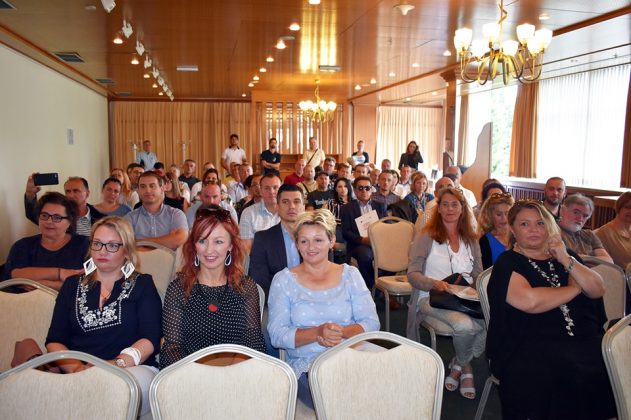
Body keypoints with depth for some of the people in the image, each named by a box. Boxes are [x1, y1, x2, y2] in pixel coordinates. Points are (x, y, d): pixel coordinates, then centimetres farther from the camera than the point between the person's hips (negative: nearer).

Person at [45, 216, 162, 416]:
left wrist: (112, 366, -18)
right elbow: (54, 341, 12)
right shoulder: (73, 285, 20)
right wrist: (76, 368, -9)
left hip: (132, 370, -1)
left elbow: (150, 339, -1)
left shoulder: (142, 284, 10)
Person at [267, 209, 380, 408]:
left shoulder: (350, 275, 10)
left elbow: (372, 323, 4)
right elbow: (276, 335, -4)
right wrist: (318, 333, -19)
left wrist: (342, 332, -17)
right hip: (305, 367, -2)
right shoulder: (283, 280, 5)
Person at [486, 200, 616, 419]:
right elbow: (530, 301, -14)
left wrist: (566, 260, -4)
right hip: (531, 346, -5)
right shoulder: (508, 262, 3)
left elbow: (598, 290, 10)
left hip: (584, 339, 5)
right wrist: (576, 288, 1)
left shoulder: (564, 255, 20)